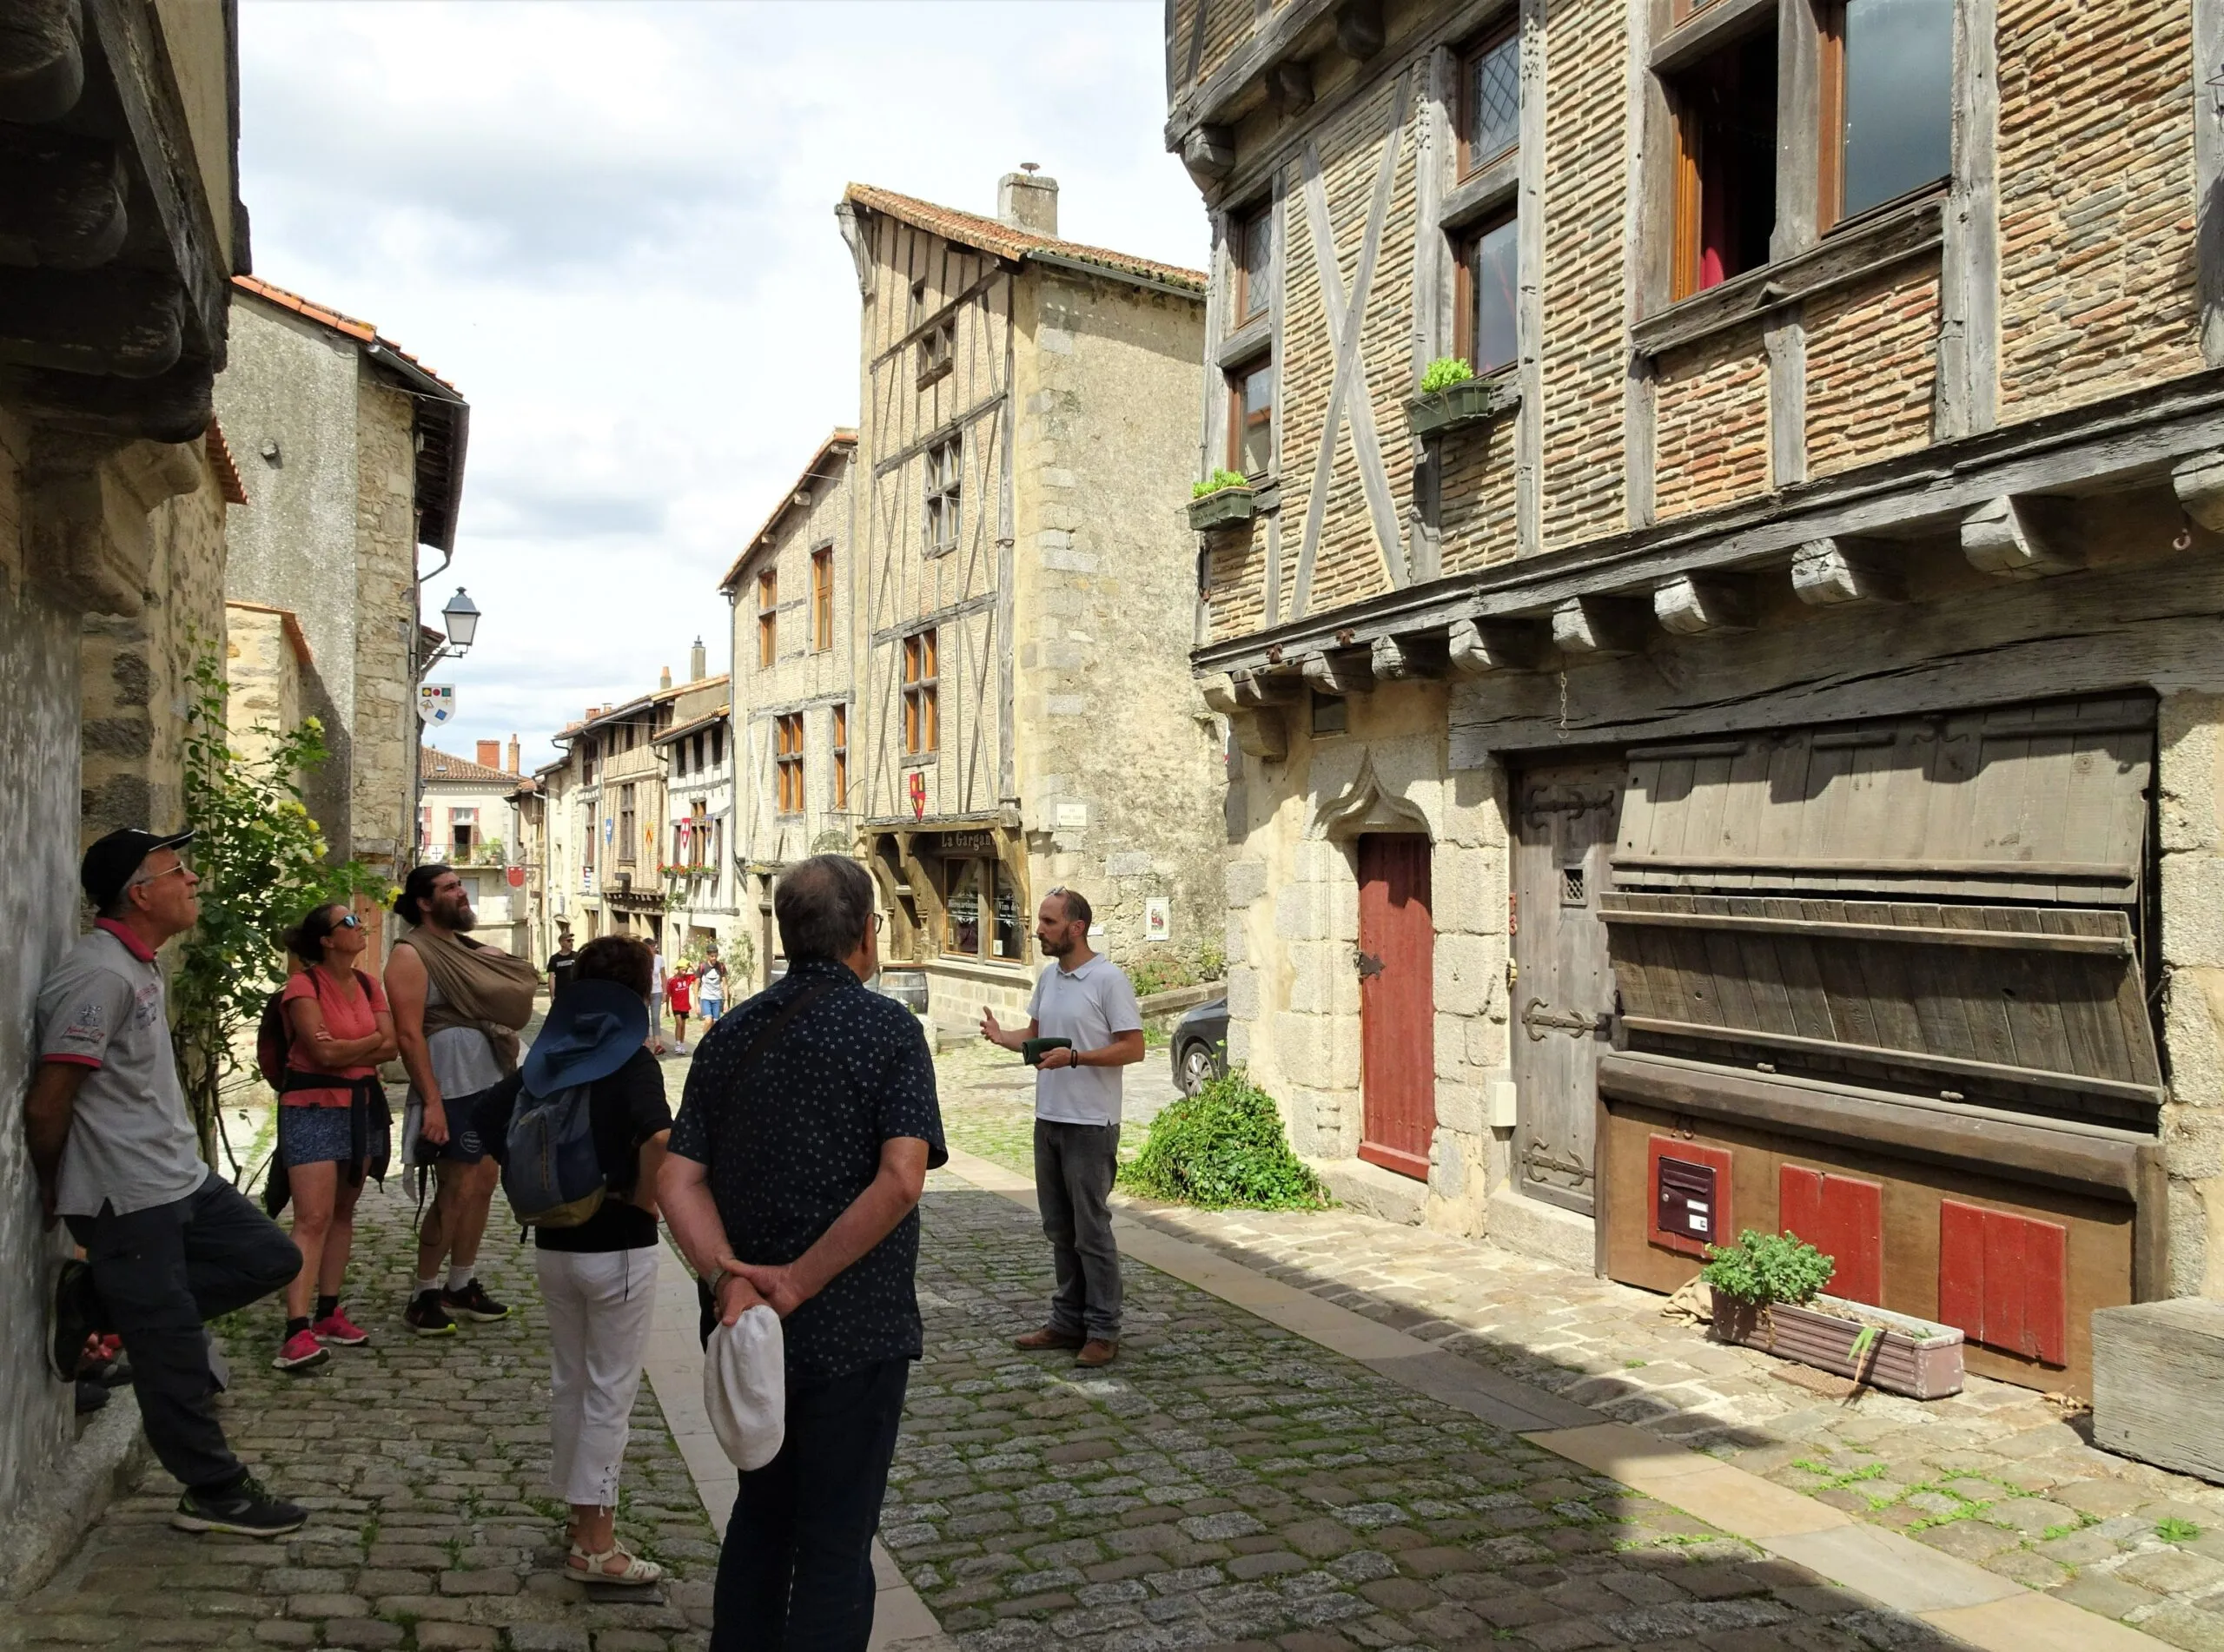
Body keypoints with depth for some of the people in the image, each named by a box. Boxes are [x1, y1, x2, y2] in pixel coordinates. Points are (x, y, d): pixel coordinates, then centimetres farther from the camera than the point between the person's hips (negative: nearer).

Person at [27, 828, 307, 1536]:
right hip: (129, 1199, -9)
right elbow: (46, 1107, -20)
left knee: (270, 1258, 11)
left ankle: (96, 1300, 14)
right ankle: (216, 1493, 14)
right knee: (174, 1351, 1)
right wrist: (56, 1193, -5)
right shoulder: (101, 975, -20)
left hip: (180, 1178, 9)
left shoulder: (140, 966, 11)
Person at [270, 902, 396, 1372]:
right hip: (314, 1108, -7)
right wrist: (370, 1041, -4)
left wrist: (344, 1052, -12)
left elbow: (390, 1047, 1)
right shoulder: (304, 984, -10)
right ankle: (297, 1330, -17)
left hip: (362, 1105, 7)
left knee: (343, 1212, 10)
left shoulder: (368, 985, 10)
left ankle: (328, 1313, 17)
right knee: (313, 1219, -14)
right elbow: (324, 1052, -18)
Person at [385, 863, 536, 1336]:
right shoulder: (411, 955, -10)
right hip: (451, 1090, -8)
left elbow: (510, 996, 24)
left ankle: (461, 1287, 24)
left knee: (484, 1182, 12)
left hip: (490, 1083, 8)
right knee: (456, 1192, -4)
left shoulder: (467, 948, 14)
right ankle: (424, 1296, 10)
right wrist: (431, 1101, -21)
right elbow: (409, 1034, -17)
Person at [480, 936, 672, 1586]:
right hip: (617, 1246, -6)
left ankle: (585, 1512, 31)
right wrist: (645, 1196, -17)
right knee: (611, 1389, 3)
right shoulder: (632, 1062, -16)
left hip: (553, 1241, 6)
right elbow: (658, 1136, -33)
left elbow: (489, 1123, 5)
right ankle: (595, 1544, 9)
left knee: (568, 1381, 18)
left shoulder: (548, 1057, 3)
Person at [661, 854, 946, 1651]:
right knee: (836, 1541, 8)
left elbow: (679, 1179, -4)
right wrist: (799, 1280, -20)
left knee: (760, 1514, 23)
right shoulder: (888, 1028, -13)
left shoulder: (731, 1034, 3)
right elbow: (900, 1180, -25)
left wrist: (731, 1278, -14)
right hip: (854, 1331, -5)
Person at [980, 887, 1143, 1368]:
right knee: (1060, 1230, 15)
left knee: (1092, 1231, -2)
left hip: (1090, 1126, -8)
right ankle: (1069, 1321, 25)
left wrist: (1073, 1057, -24)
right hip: (1048, 1120, 8)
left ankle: (1103, 1332, 7)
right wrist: (1002, 1037, -1)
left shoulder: (1108, 979, -13)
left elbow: (1133, 1047, -16)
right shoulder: (1048, 977, 11)